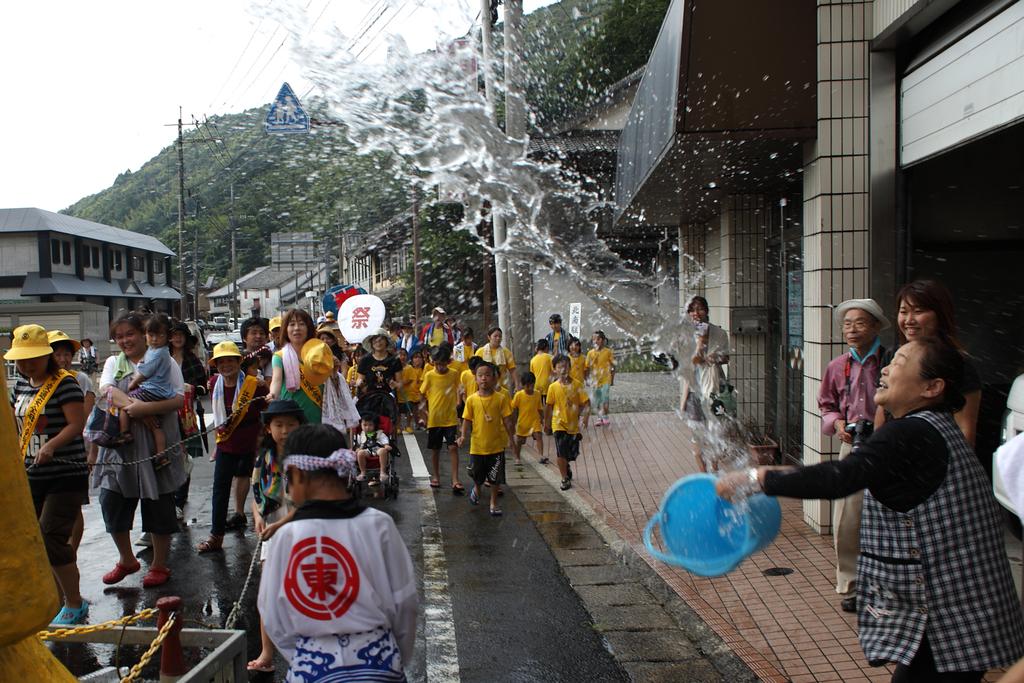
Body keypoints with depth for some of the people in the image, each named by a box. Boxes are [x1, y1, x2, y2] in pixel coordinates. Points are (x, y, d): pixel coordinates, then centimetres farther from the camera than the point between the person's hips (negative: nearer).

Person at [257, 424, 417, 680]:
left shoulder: (287, 536, -11)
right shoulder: (378, 525, -10)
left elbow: (274, 620, -3)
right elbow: (403, 602, -2)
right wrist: (400, 659, 14)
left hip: (312, 667, 0)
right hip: (378, 661, 1)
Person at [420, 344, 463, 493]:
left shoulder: (454, 374, -2)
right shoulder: (429, 376, -6)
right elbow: (423, 394, 3)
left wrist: (456, 405, 9)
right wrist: (426, 410, -1)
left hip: (450, 418, 0)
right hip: (434, 419, 0)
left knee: (453, 447, -9)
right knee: (435, 449, 11)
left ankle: (455, 480, -9)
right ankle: (436, 476, 28)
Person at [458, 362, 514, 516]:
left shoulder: (501, 398, -8)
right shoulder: (472, 400, -5)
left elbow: (507, 420, -3)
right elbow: (467, 420, -1)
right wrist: (463, 435, -14)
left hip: (496, 445, -1)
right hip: (477, 445, 1)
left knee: (495, 478, 6)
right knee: (477, 476, 17)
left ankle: (494, 503, 25)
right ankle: (476, 490, 50)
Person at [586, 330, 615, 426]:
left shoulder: (608, 352, -7)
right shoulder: (590, 353, -2)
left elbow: (613, 366, 0)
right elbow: (588, 367, 1)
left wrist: (612, 379, 1)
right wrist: (588, 379, -5)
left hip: (605, 379, -3)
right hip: (595, 379, 3)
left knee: (604, 399, -7)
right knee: (597, 400, 13)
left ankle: (605, 417, 7)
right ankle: (599, 417, 26)